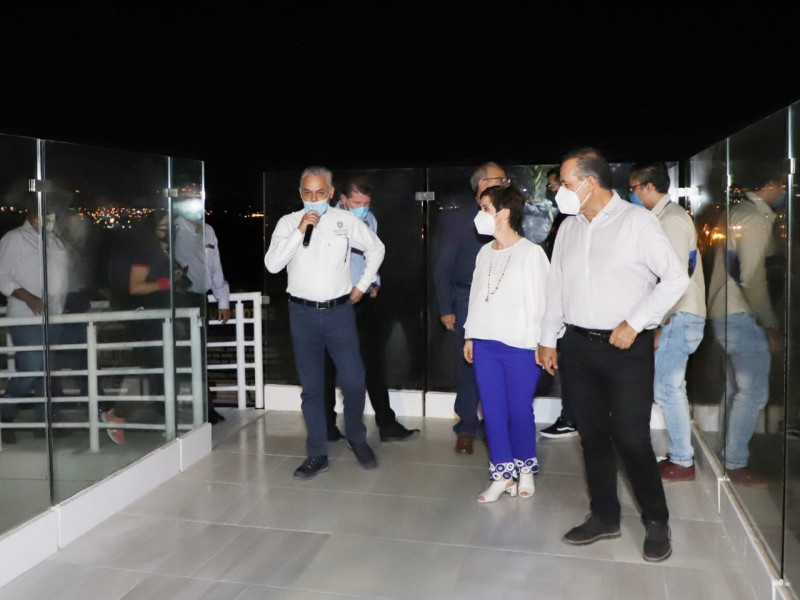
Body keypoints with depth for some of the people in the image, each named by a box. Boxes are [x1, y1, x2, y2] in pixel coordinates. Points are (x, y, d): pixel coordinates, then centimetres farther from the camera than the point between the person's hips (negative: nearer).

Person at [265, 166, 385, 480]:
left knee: (353, 381, -1)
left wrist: (362, 286, 8)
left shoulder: (346, 220, -1)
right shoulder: (288, 223, 0)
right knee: (312, 387, 8)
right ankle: (317, 454, 20)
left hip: (339, 311, 0)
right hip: (302, 313, 1)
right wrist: (300, 230, -17)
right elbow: (272, 264, -11)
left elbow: (376, 248, 12)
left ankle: (356, 438, 27)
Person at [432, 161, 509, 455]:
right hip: (469, 299, -2)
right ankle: (466, 428, 17)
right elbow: (442, 266, -1)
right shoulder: (456, 218, 0)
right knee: (469, 364, 3)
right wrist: (445, 308, -5)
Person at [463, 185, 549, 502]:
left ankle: (525, 469, 28)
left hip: (520, 346, -5)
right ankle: (503, 474, 20)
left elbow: (540, 300, -8)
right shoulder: (484, 252, 9)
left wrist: (541, 344, -9)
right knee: (492, 411, 7)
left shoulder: (531, 253, -8)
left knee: (519, 410, 5)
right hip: (485, 344, 5)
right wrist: (469, 335, 13)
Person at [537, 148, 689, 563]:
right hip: (577, 346, 5)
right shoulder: (568, 228, 10)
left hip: (626, 349, -5)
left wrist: (634, 324, -13)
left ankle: (656, 521, 18)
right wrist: (548, 339, 13)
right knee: (592, 434, 11)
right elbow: (556, 287, 15)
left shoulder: (637, 221, -7)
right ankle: (604, 517, 25)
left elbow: (676, 278, -9)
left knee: (631, 438, -3)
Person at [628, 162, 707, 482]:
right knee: (670, 388, 13)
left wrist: (658, 325, -17)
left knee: (667, 388, -4)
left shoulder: (672, 220, -14)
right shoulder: (667, 217, 15)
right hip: (673, 316, 9)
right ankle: (681, 455, 22)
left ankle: (681, 462, 7)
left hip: (678, 317, -9)